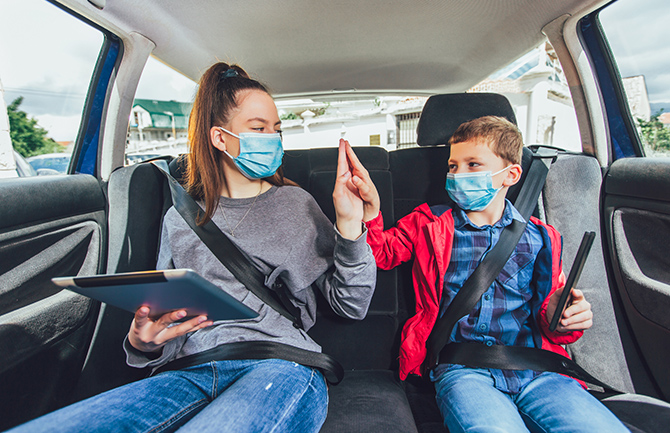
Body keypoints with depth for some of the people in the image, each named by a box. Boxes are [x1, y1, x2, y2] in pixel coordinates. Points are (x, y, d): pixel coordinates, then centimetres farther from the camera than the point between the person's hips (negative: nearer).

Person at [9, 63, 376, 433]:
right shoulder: (180, 219, 13)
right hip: (193, 373, 3)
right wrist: (144, 341, -8)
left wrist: (350, 224, -9)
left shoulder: (296, 204, 9)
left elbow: (352, 306, 5)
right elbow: (166, 326, 16)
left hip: (280, 368, -2)